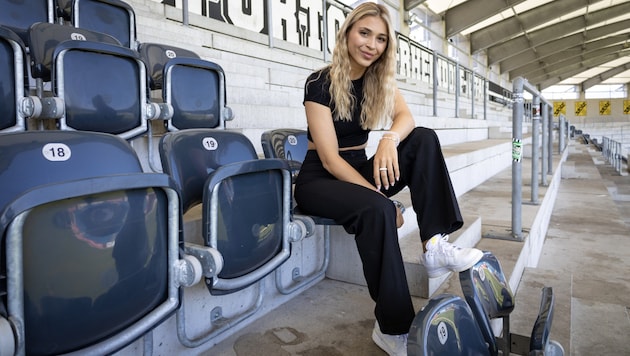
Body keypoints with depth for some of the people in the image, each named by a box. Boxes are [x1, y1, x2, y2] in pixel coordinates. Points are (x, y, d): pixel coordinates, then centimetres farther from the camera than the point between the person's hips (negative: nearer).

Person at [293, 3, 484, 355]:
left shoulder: (379, 80, 5)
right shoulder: (321, 82, -14)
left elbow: (406, 117, -13)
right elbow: (329, 158, -21)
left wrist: (390, 138, -38)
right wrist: (380, 196, -26)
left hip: (359, 170, 6)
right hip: (320, 180, -6)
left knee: (425, 139, -13)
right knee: (375, 209, -36)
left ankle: (435, 244, -23)